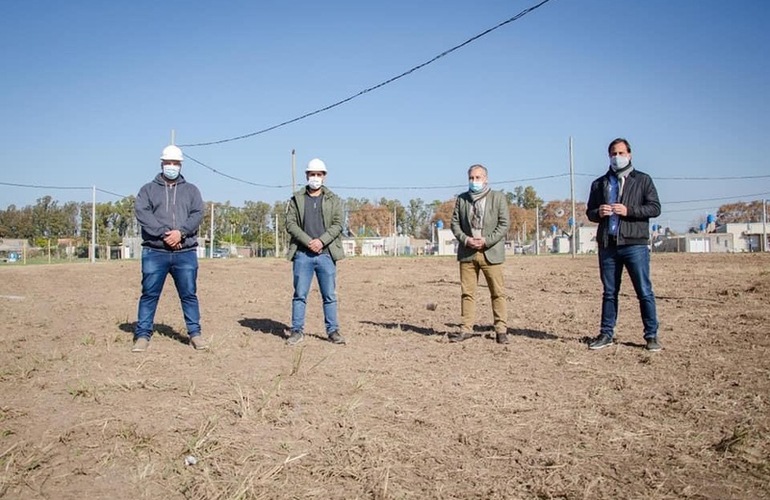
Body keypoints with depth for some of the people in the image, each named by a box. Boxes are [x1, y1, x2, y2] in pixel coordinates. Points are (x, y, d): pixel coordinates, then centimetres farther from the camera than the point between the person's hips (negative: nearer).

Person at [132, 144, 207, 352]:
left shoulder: (191, 190, 16)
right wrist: (164, 233, -17)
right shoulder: (148, 189, 12)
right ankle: (143, 334, 9)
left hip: (185, 253, 1)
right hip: (154, 253, -1)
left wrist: (181, 232, -16)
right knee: (149, 294, 2)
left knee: (189, 294, 4)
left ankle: (195, 333, 11)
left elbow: (198, 214, 1)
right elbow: (142, 213, -5)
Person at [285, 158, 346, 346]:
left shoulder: (334, 200, 10)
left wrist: (321, 241, -15)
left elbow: (337, 224, 0)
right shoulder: (296, 199, 10)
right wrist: (308, 241, -12)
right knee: (300, 295, 2)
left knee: (330, 295, 3)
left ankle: (333, 331, 11)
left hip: (326, 254, 0)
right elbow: (290, 223, 0)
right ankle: (297, 331, 10)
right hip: (302, 254, 0)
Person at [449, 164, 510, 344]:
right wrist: (466, 240, -8)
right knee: (467, 292, 4)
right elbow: (455, 223, 10)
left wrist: (486, 241, -12)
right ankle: (466, 328, 10)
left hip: (491, 253, -2)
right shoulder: (461, 199, 12)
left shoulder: (498, 197, 4)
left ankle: (501, 329, 5)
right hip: (467, 253, 3)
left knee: (498, 292, -1)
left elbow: (504, 224, -2)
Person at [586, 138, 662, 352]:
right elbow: (589, 212, 17)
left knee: (644, 292, -2)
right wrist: (598, 212, -6)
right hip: (607, 245, 3)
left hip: (635, 243, -3)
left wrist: (629, 210, -14)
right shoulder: (599, 183, 15)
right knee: (609, 292, 9)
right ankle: (606, 334, 16)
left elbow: (655, 208, -1)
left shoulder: (643, 180, 7)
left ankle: (651, 335, 6)